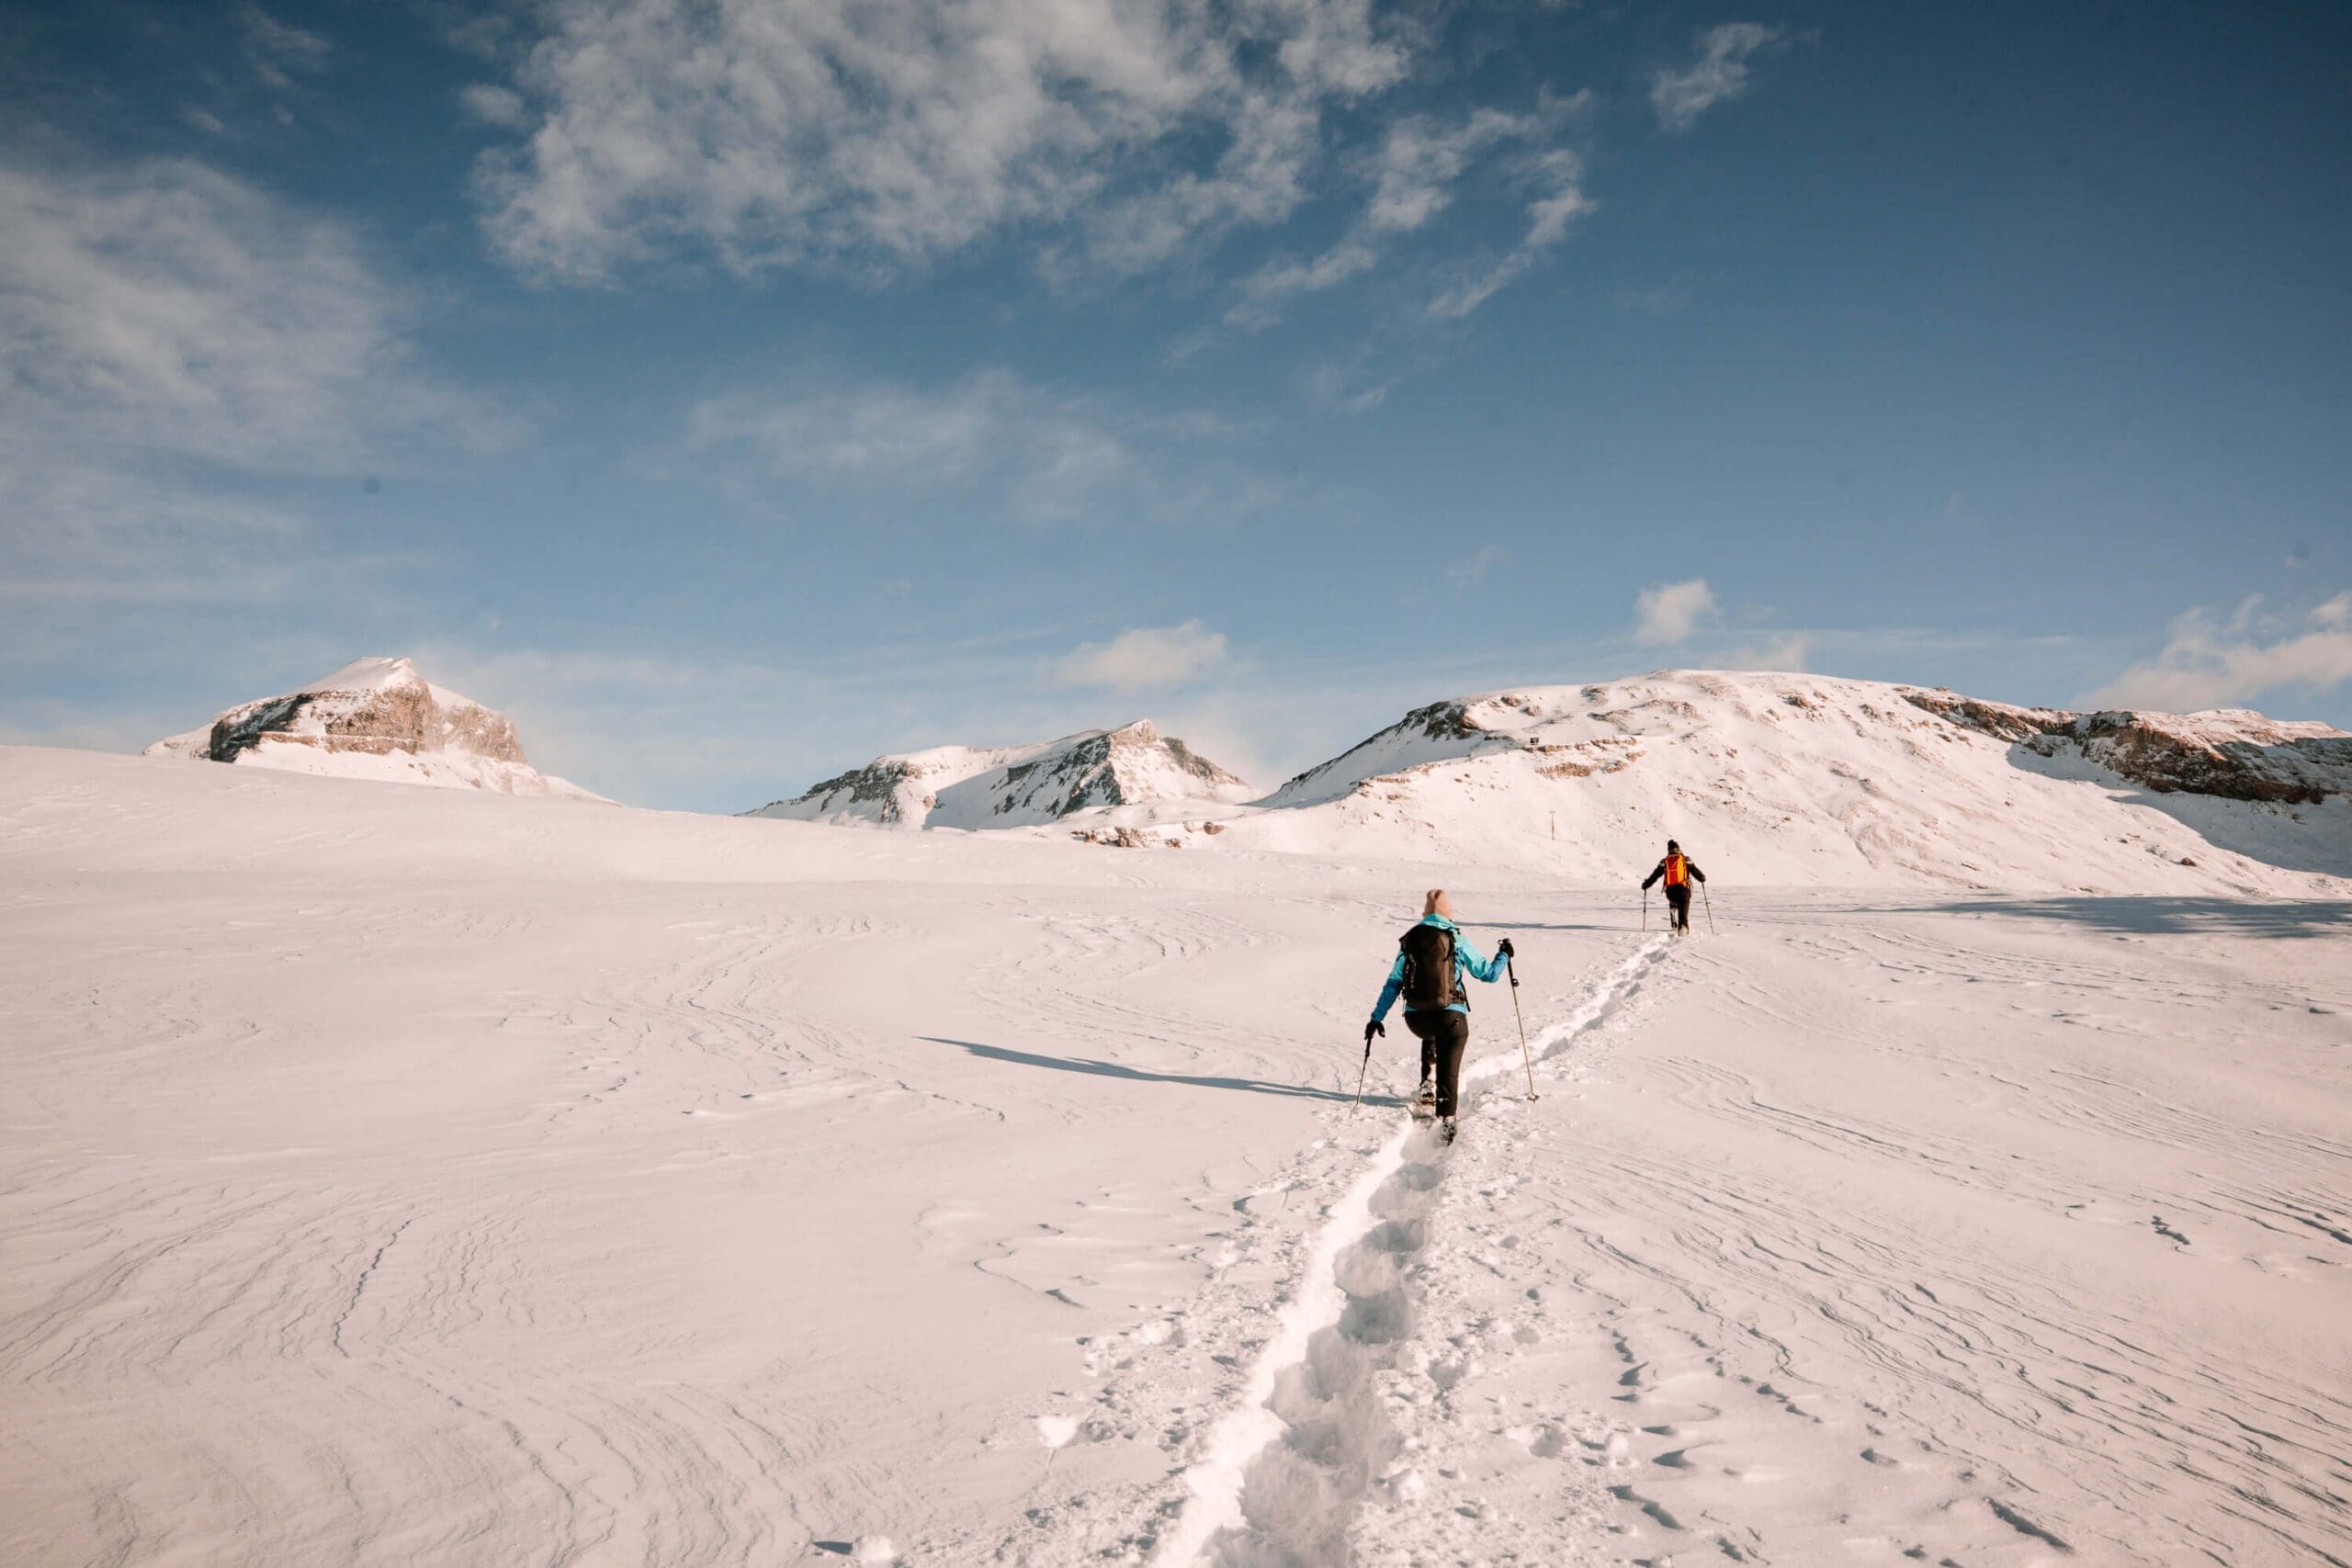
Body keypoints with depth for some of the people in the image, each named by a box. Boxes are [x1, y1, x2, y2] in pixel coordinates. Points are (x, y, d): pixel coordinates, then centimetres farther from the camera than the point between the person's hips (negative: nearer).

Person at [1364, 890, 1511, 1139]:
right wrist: (1504, 955, 26)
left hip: (1415, 1019, 3)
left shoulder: (1409, 941, 8)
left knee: (1430, 1038, 36)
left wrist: (1376, 1017, 15)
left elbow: (1393, 984, 9)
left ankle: (1428, 1085, 21)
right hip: (1450, 1016, -3)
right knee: (1448, 1072, 6)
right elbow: (1488, 974, 7)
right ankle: (1445, 1120, -8)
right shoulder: (1457, 940, 0)